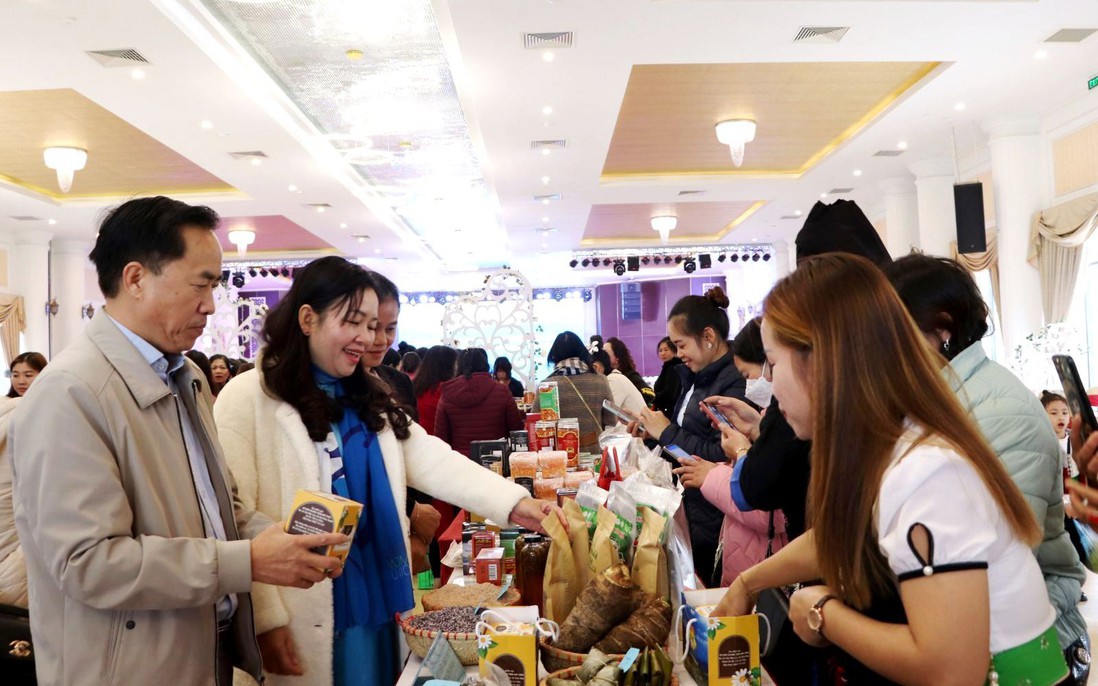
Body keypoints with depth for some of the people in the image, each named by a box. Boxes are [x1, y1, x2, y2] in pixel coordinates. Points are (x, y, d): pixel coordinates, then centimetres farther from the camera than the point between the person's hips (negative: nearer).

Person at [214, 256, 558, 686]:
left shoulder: (370, 398, 12)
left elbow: (431, 460, 1)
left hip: (378, 600, 6)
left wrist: (512, 501, -12)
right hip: (308, 623, -5)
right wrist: (263, 617, -18)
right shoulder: (248, 398, -8)